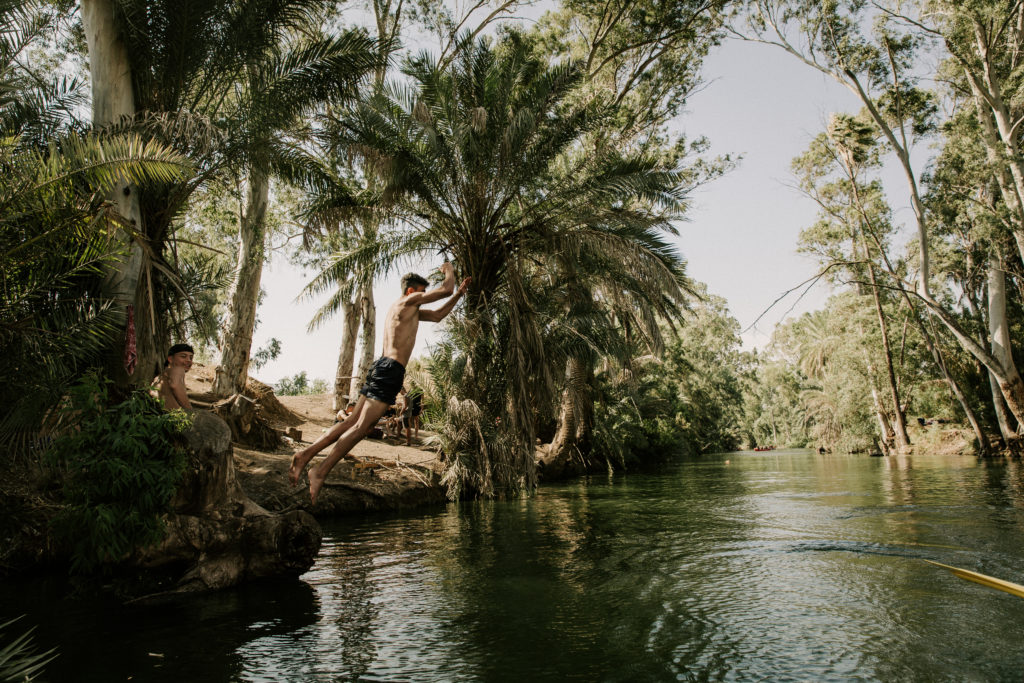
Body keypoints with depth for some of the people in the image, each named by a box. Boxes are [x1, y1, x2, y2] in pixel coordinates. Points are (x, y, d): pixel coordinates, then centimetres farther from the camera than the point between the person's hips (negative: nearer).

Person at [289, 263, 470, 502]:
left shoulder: (408, 310, 27)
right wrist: (449, 270, 18)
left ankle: (307, 453, 4)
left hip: (383, 366, 10)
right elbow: (445, 289, -4)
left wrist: (459, 294, 34)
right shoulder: (408, 301, 0)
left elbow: (437, 315, 37)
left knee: (353, 421, 8)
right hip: (391, 368, -10)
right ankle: (321, 471, -14)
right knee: (361, 425, -12)